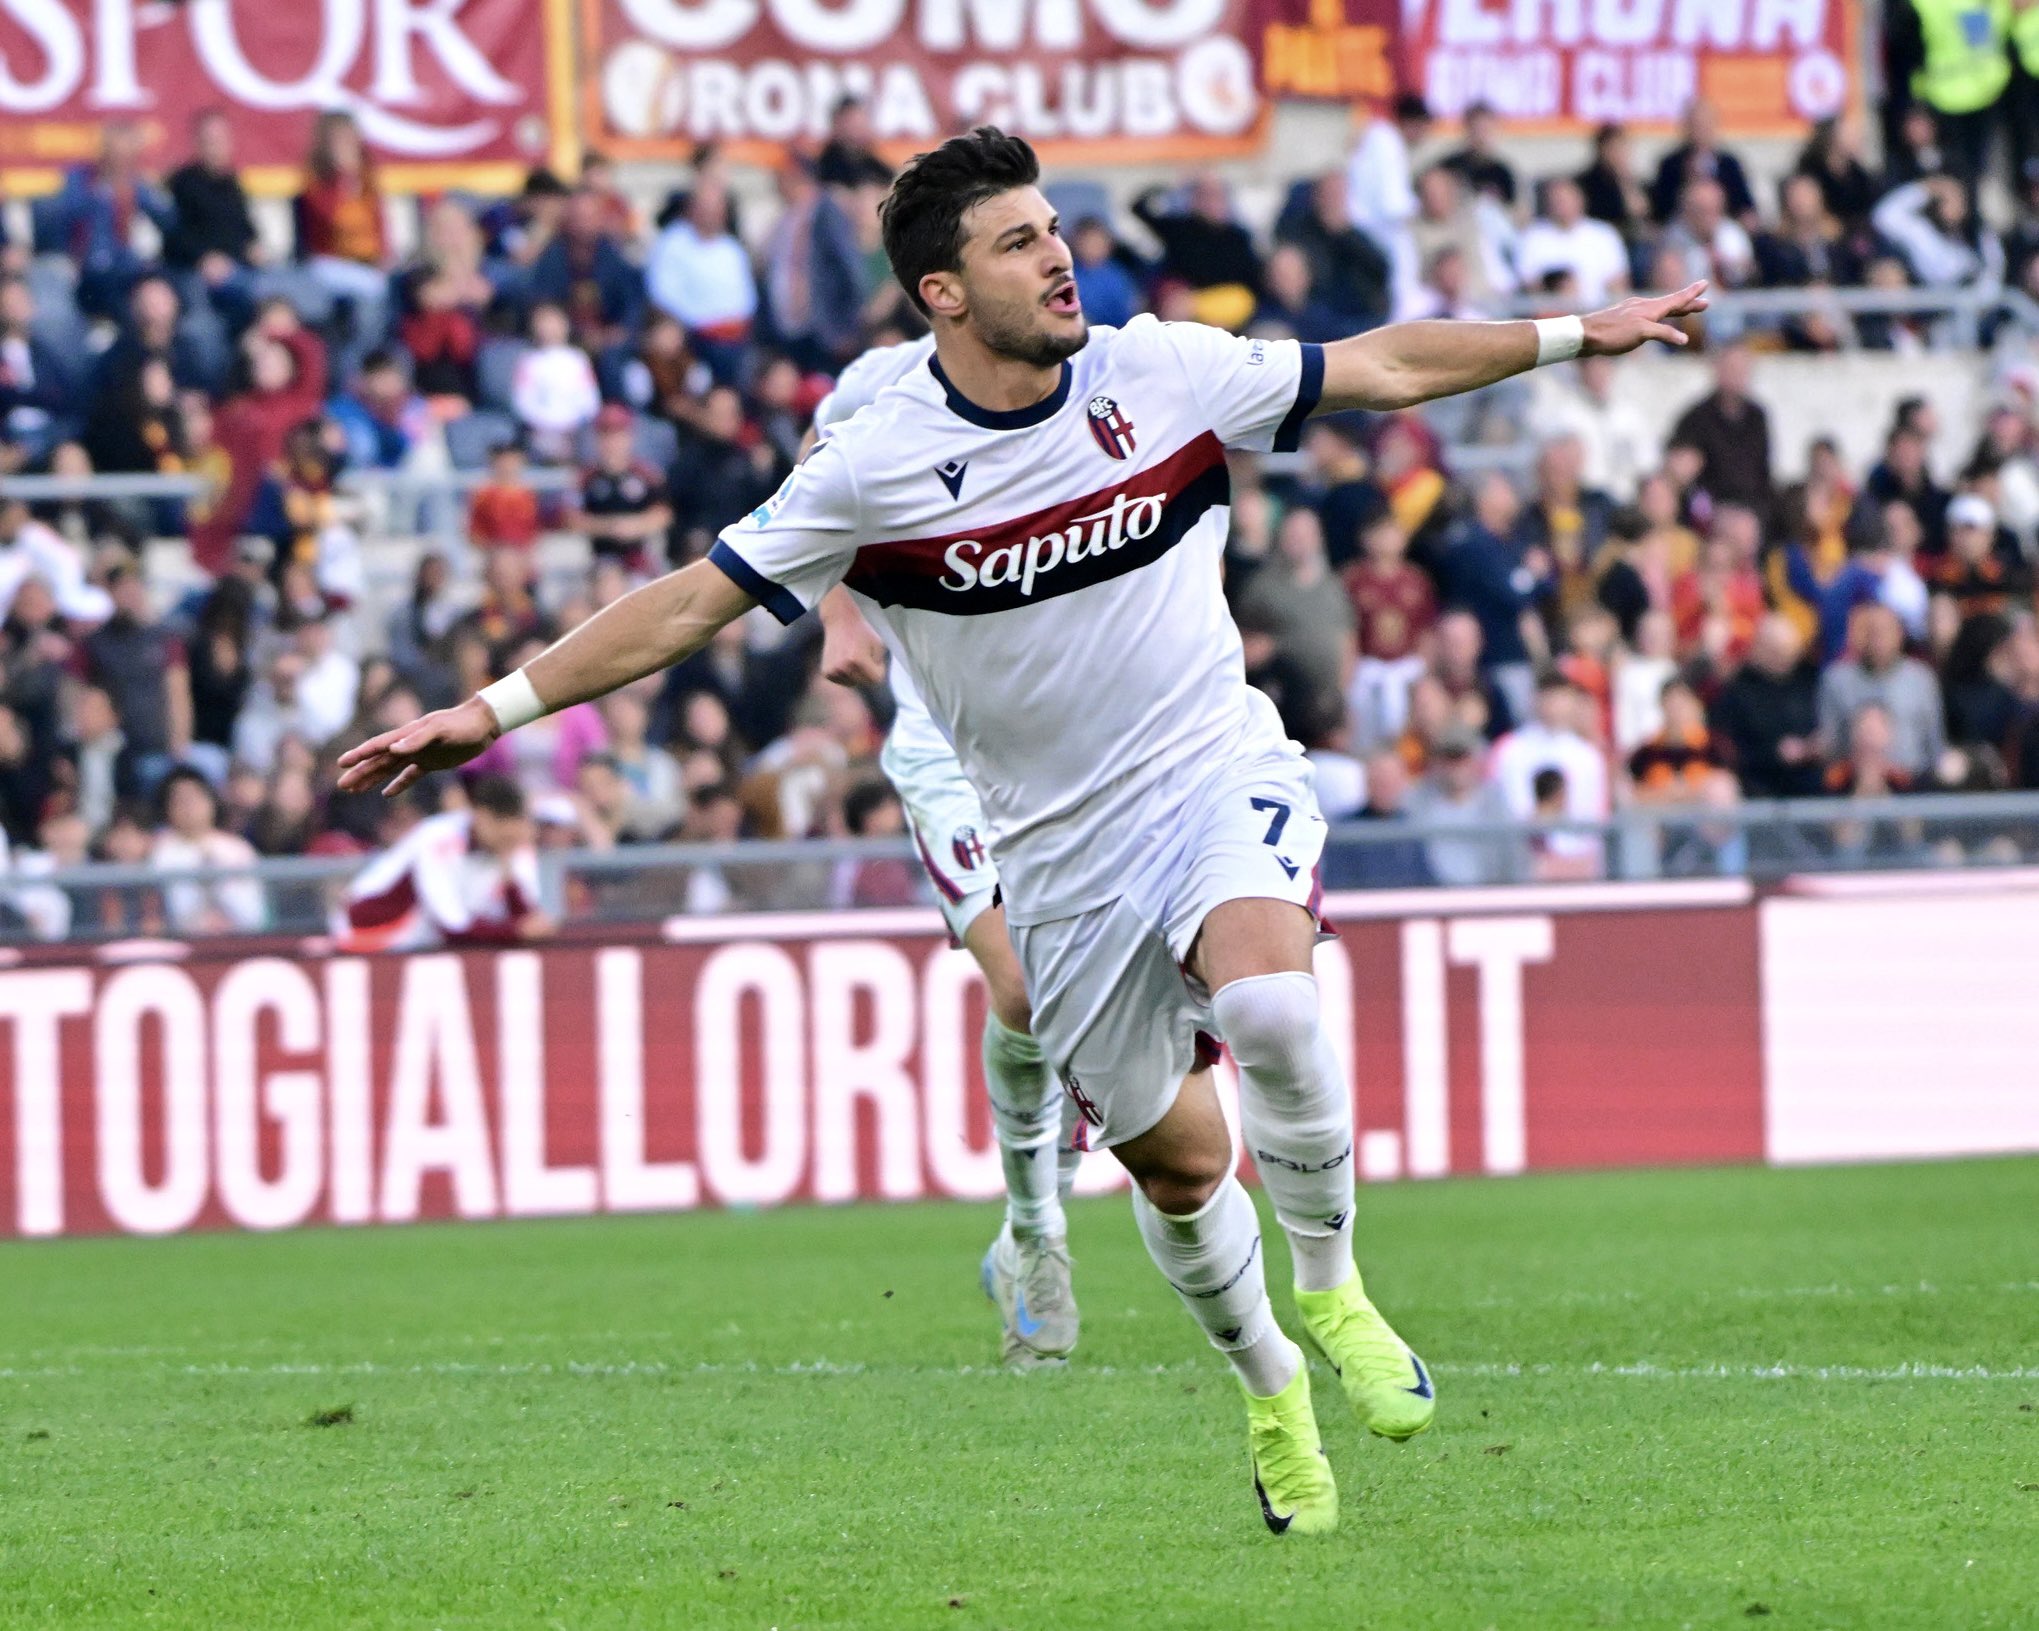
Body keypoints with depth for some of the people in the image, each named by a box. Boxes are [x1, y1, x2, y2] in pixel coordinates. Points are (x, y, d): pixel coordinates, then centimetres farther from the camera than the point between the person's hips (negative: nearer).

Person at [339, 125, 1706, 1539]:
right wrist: (496, 708, -12)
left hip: (1218, 772, 0)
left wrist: (1577, 334, 9)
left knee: (1267, 998, -31)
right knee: (1173, 1163, 5)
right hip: (1063, 843, 0)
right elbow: (692, 604, -7)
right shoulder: (874, 466, -12)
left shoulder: (1164, 373, -6)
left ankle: (1331, 1289, -9)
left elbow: (1386, 368, 7)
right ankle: (1269, 1392, 32)